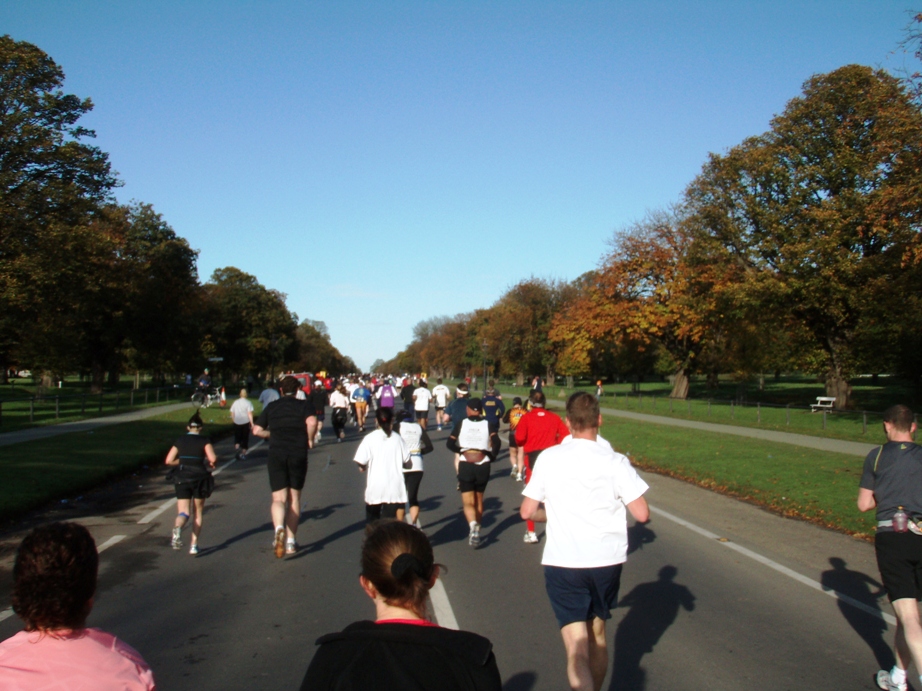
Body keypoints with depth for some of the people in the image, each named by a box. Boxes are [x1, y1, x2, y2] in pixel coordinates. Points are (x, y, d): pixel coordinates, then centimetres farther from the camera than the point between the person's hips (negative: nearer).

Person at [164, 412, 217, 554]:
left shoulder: (180, 440, 7)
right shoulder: (204, 440, -1)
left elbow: (169, 460, 3)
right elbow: (213, 458, -15)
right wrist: (210, 464, 7)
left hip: (182, 479, 1)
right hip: (199, 478, -1)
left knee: (184, 512, 1)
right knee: (197, 513, 15)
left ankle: (177, 529, -34)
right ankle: (194, 545, 11)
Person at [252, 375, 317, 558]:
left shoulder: (271, 407, 9)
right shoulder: (304, 405, 2)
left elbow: (257, 430, 6)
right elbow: (312, 422, -19)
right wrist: (309, 438, -3)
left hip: (276, 455, 1)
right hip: (298, 455, 0)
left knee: (278, 498, 0)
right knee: (294, 498, 11)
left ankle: (279, 528, -30)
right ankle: (291, 542, 13)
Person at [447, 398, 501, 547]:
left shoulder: (461, 424, 3)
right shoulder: (488, 424, 4)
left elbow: (450, 444, -3)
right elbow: (496, 442, -12)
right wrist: (492, 456, 3)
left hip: (465, 465, -2)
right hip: (483, 466, 2)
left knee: (468, 502, 0)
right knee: (479, 501, 20)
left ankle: (473, 526, -27)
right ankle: (476, 532, 27)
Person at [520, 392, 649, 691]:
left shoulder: (549, 457, -5)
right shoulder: (615, 462, -8)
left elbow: (527, 512, -1)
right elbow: (642, 514, -9)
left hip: (562, 564, -2)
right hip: (607, 561, 2)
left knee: (577, 651, -2)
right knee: (597, 634, 23)